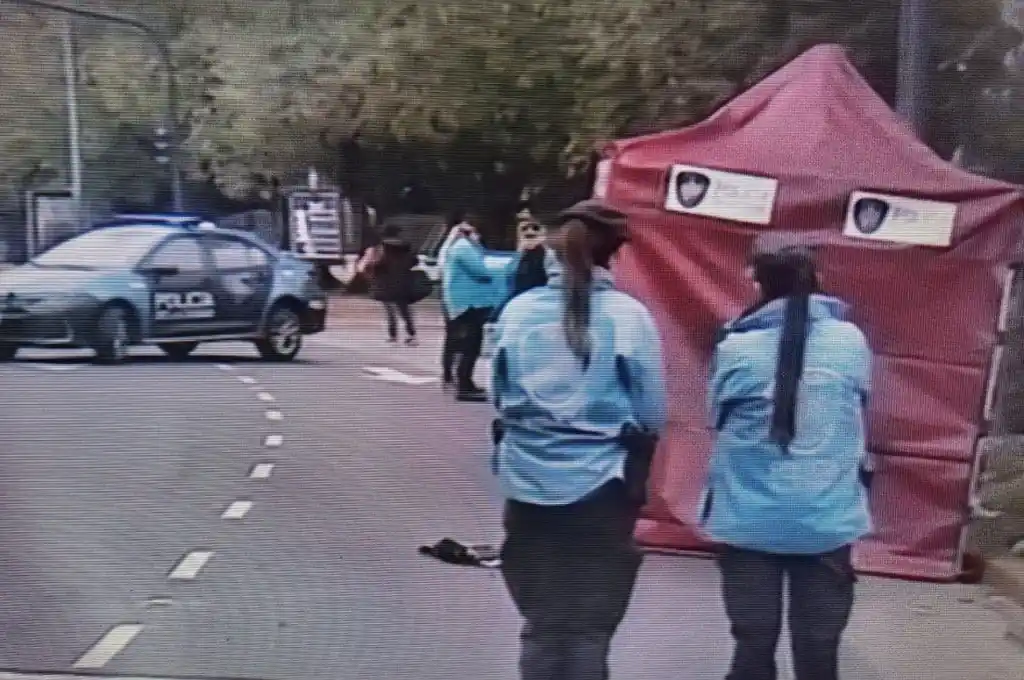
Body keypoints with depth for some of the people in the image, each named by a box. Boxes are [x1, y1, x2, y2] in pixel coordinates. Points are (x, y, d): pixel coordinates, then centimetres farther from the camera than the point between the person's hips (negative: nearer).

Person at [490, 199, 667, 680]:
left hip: (529, 483, 3)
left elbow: (499, 398, 8)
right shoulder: (629, 315, -9)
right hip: (601, 485, -3)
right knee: (590, 629, 7)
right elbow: (652, 414, -4)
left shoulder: (517, 311, -1)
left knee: (541, 625, 14)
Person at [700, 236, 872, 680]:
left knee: (753, 644, 9)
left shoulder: (735, 347, -8)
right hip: (827, 521, 1)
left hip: (749, 520, -1)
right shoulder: (852, 342, -2)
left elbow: (719, 419, 5)